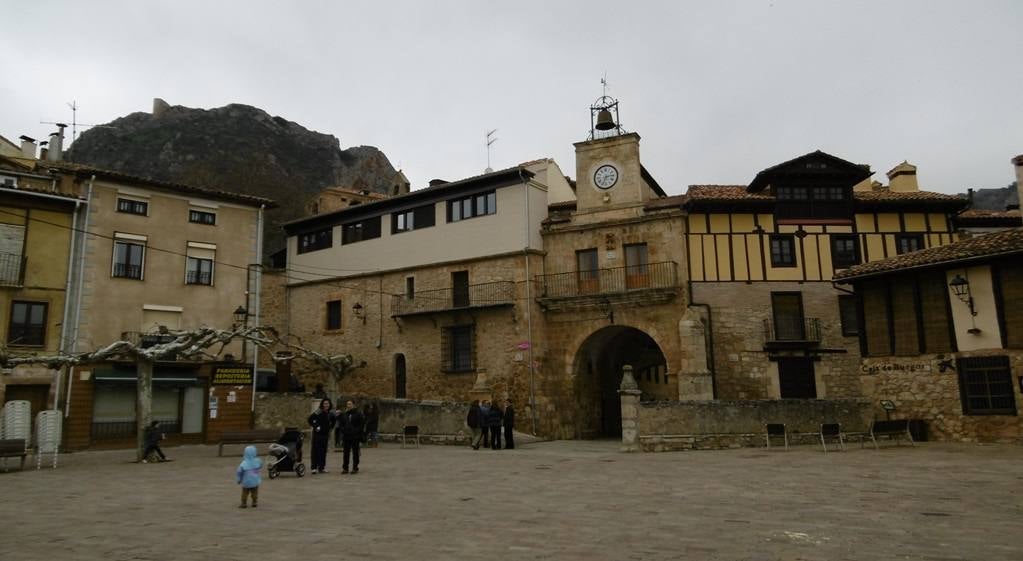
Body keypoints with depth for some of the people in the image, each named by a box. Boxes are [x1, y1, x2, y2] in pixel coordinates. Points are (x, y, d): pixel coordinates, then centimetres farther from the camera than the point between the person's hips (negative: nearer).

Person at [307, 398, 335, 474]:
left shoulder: (330, 413, 8)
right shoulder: (318, 412, -11)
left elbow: (333, 421, 27)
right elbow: (310, 419, -17)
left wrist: (330, 428, 17)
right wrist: (315, 426, -15)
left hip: (325, 434, 6)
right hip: (317, 433, -6)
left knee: (323, 451, 7)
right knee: (316, 450, -6)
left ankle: (322, 467, 14)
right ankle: (314, 468, -3)